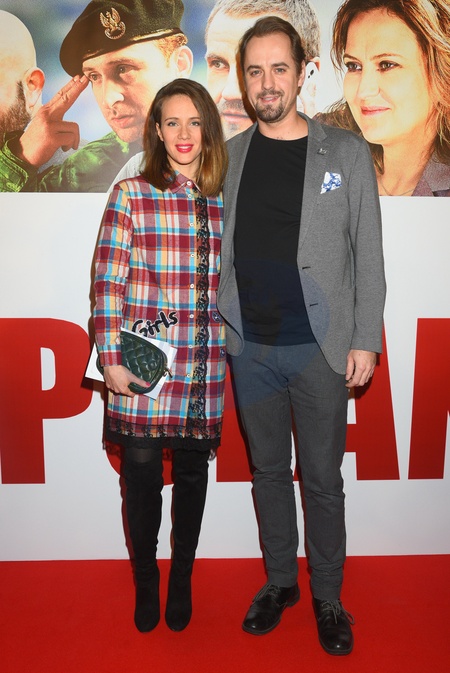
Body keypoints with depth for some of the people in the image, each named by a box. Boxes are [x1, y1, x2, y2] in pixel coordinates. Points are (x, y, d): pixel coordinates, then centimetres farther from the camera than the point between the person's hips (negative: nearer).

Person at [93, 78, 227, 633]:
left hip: (204, 368, 3)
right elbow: (107, 283, -5)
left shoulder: (225, 202, 7)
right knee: (142, 473, 6)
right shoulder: (131, 195, -2)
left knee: (192, 471, 13)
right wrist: (111, 359, -9)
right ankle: (144, 582, 32)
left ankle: (181, 581, 36)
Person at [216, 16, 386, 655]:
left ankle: (327, 596, 30)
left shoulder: (347, 153, 1)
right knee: (268, 469, 15)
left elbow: (367, 255, 0)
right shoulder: (230, 156, 7)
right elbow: (220, 250, 10)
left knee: (322, 478, 8)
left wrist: (365, 340, -4)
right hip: (250, 348, 3)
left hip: (320, 349, -2)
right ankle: (279, 579, 35)